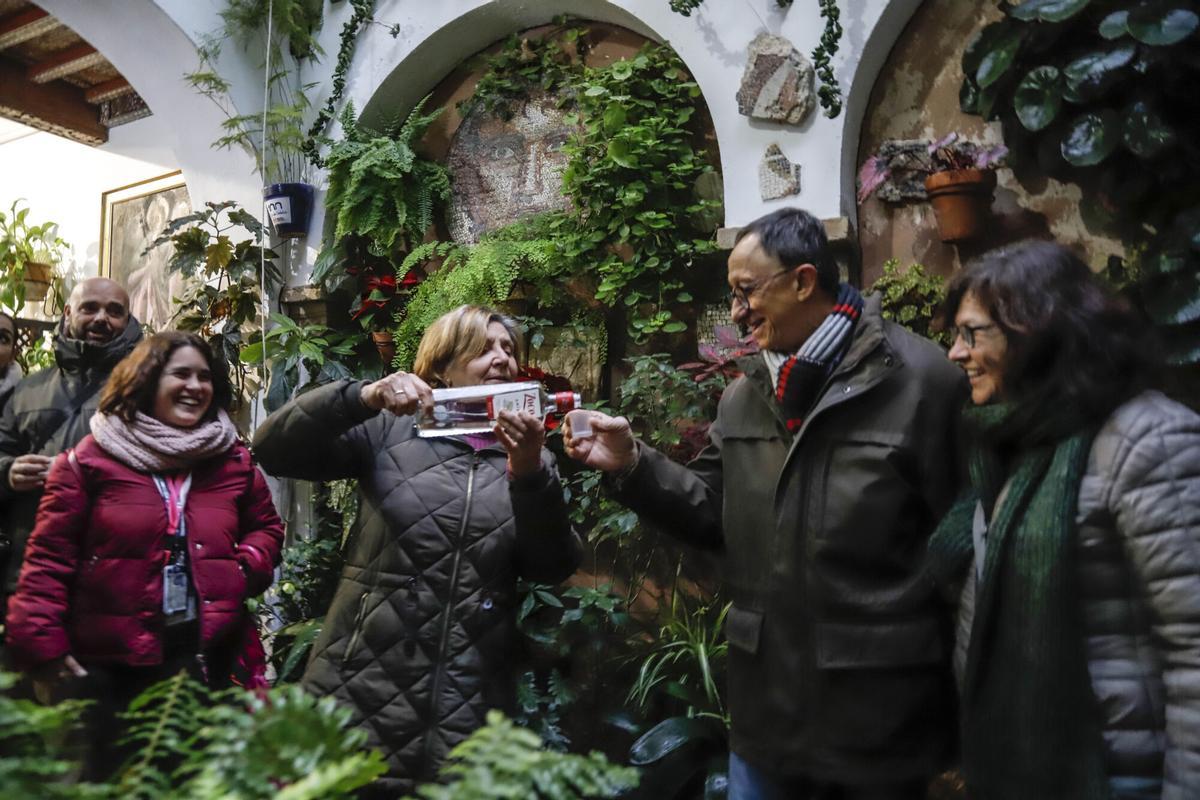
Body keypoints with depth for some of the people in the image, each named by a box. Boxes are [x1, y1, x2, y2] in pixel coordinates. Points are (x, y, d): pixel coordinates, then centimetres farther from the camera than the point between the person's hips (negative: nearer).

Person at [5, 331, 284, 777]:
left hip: (210, 658, 2)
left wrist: (248, 568, -2)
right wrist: (42, 645, -9)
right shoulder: (90, 459, -2)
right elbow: (50, 556, -3)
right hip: (107, 664, -2)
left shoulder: (233, 461, 6)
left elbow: (266, 527, 19)